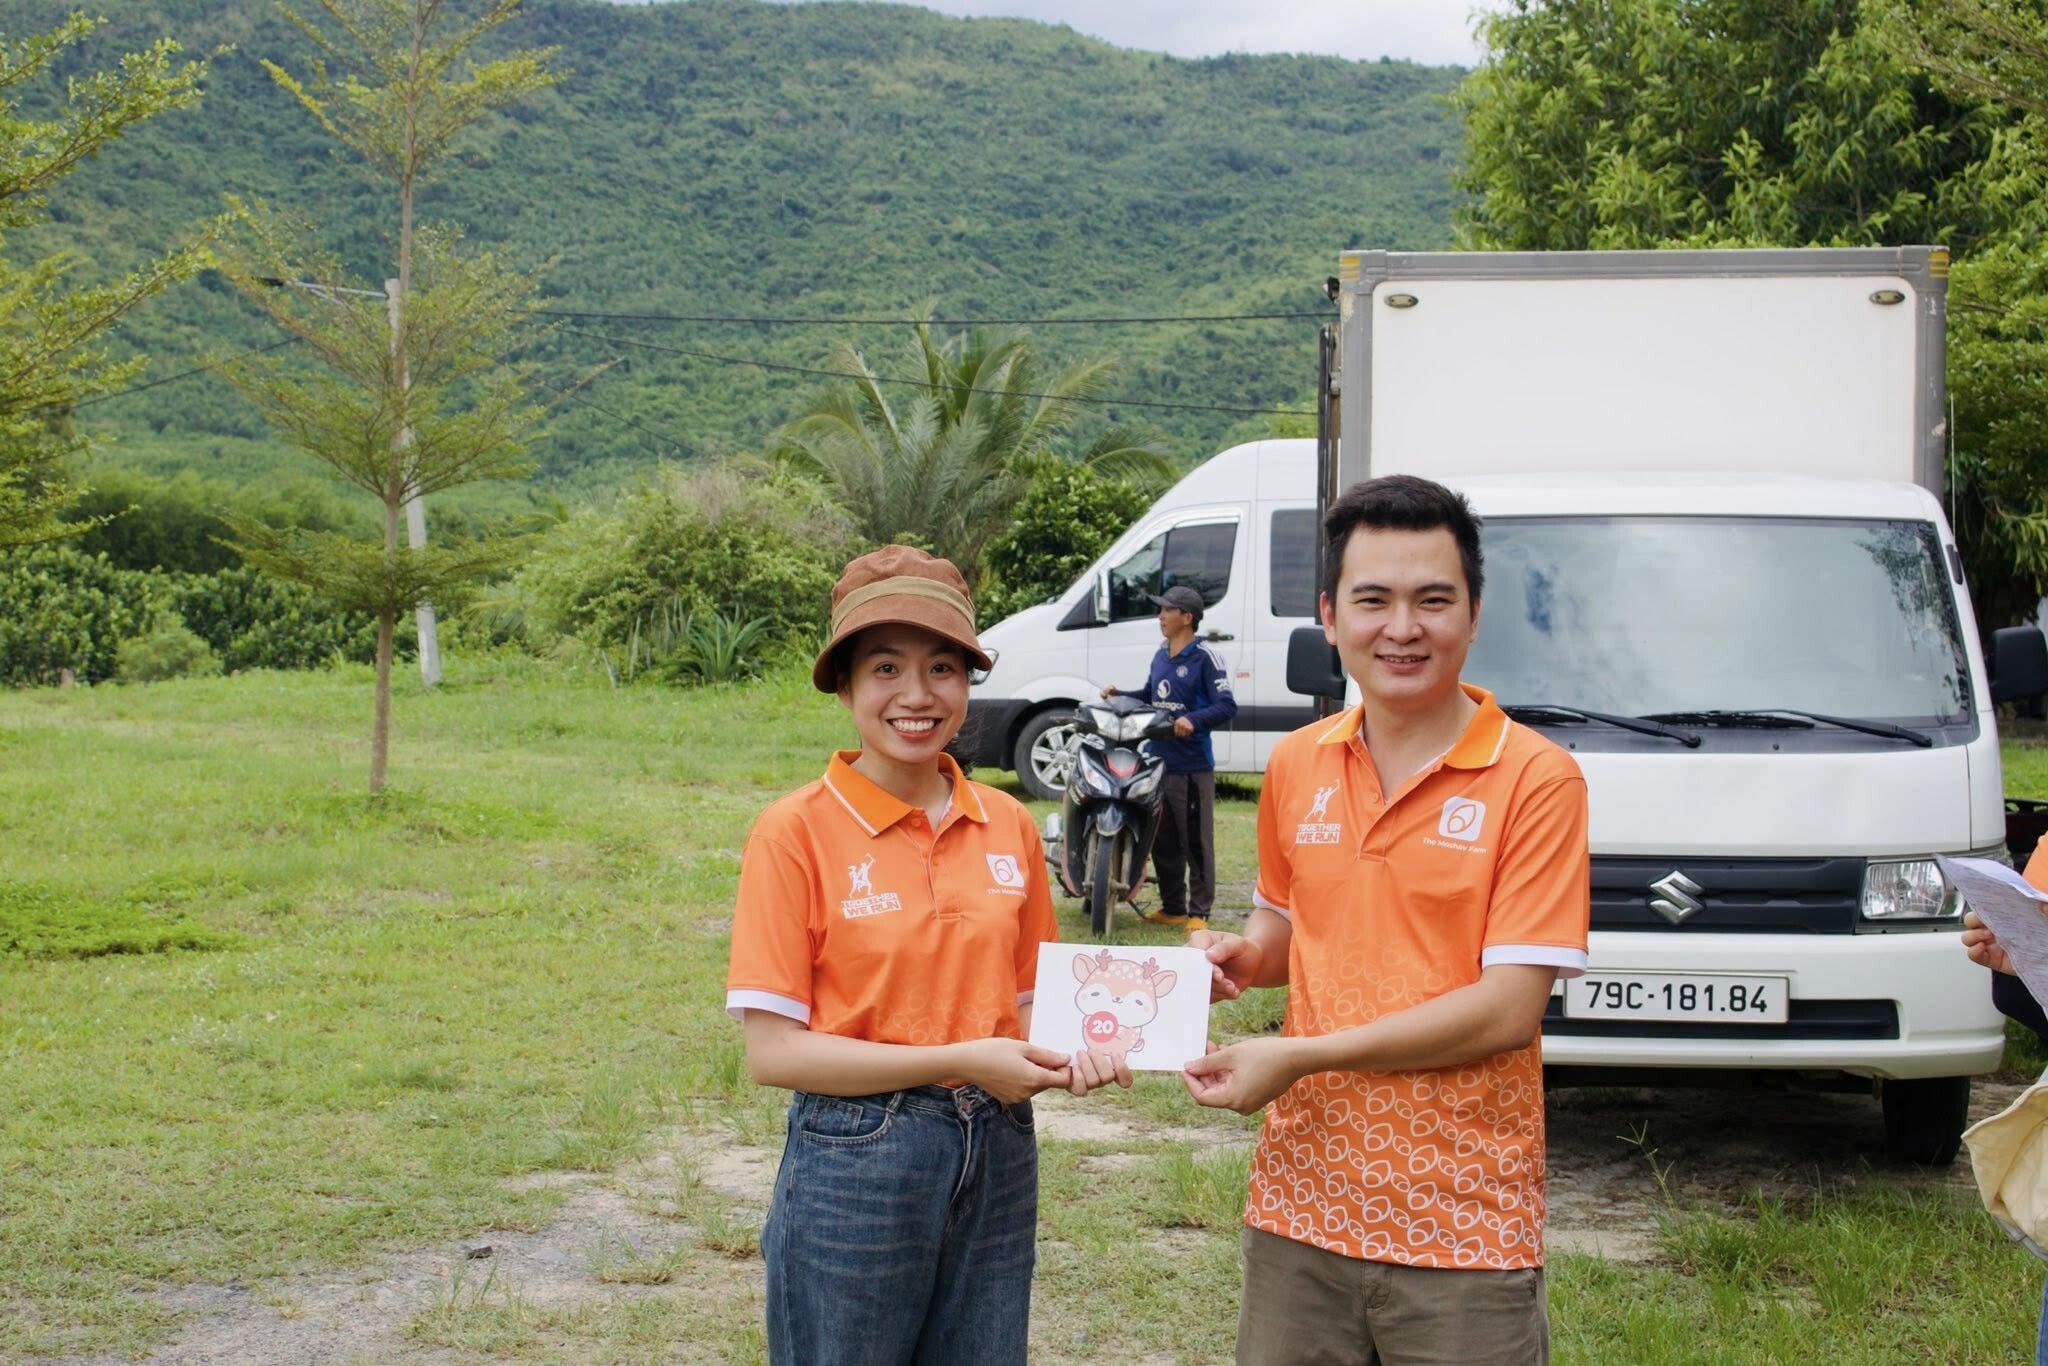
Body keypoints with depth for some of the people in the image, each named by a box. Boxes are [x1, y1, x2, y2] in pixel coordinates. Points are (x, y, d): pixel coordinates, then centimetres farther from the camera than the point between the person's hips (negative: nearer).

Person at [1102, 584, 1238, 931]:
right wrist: (1119, 696, 13)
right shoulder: (1160, 657, 16)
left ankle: (1199, 913, 0)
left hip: (1192, 766, -8)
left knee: (1196, 841, -4)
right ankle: (1172, 908, 23)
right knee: (1162, 842, 13)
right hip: (1158, 761, 8)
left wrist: (1194, 720, -28)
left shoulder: (1204, 657, -8)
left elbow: (1227, 706, -14)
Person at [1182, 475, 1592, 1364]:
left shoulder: (1534, 780, -9)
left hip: (1463, 1231, -4)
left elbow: (1508, 1009, -15)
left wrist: (1299, 1056, -16)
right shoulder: (1295, 766, 6)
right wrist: (1241, 956, -1)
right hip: (1300, 1206, 4)